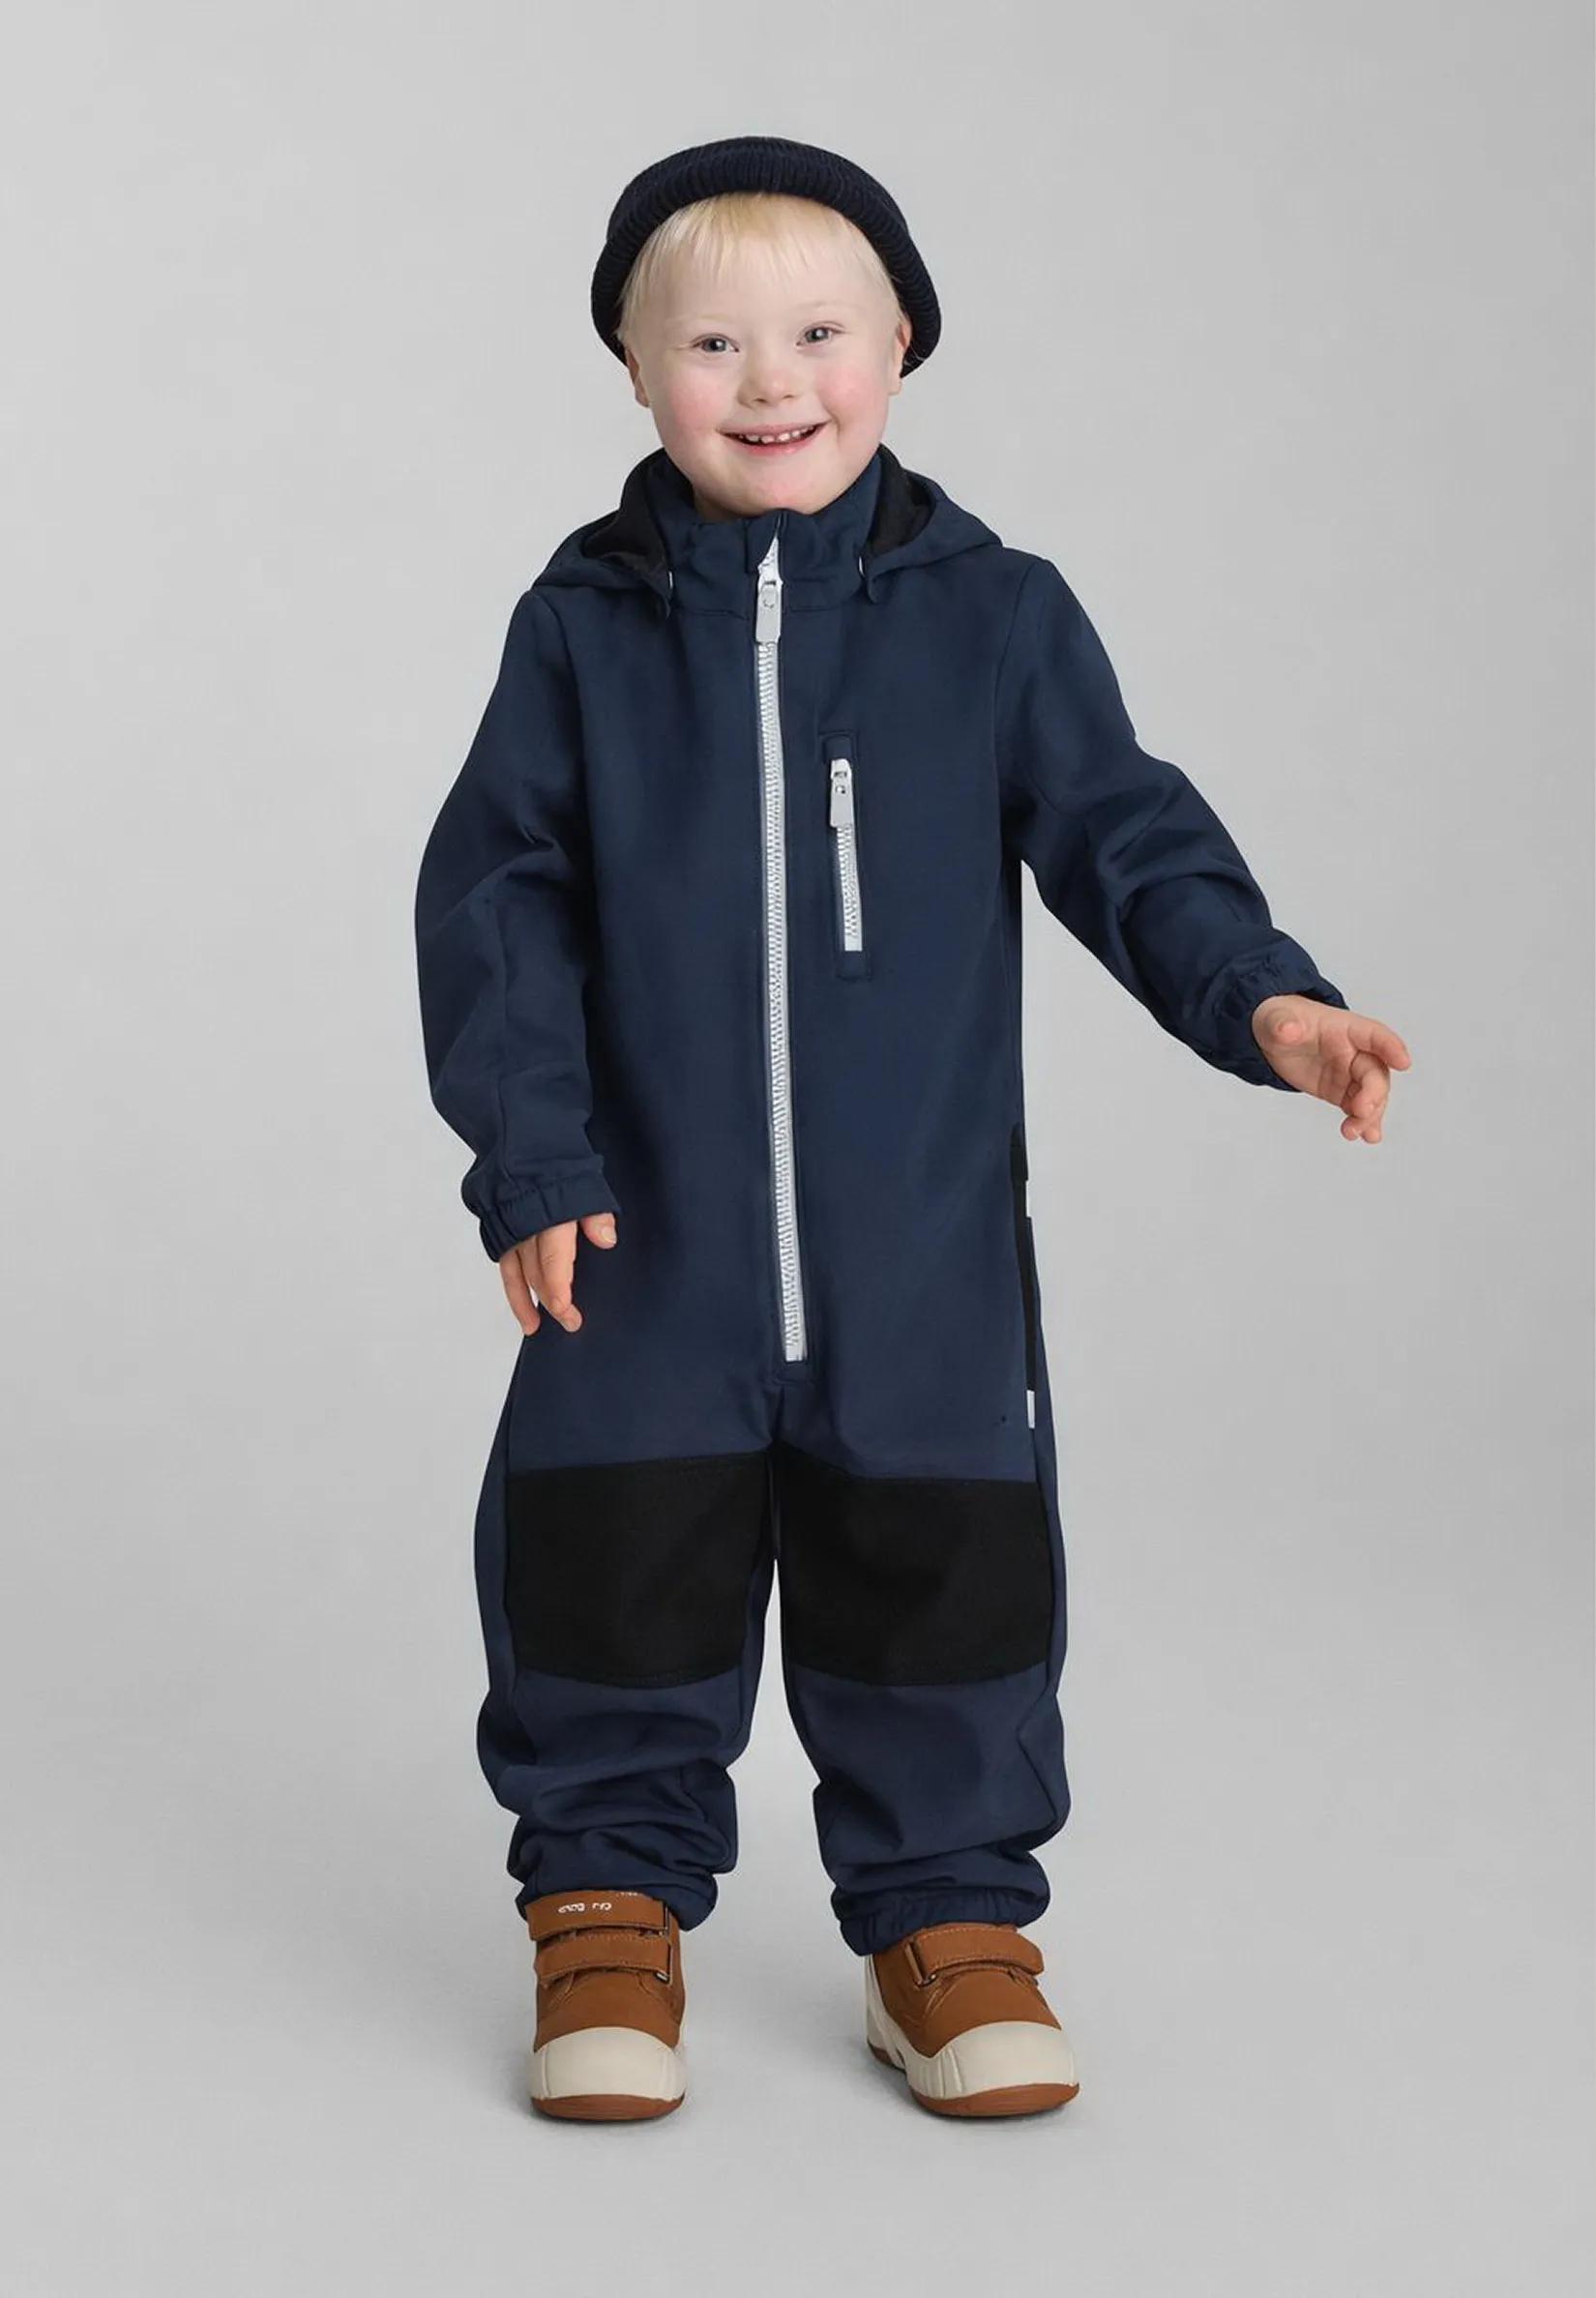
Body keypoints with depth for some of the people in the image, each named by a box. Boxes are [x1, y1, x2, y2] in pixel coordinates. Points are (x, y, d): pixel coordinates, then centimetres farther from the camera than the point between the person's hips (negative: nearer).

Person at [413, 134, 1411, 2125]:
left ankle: (947, 1913, 25)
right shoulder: (585, 626, 0)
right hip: (651, 1235, 0)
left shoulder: (995, 616, 0)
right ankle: (608, 1902, 25)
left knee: (946, 1568, 7)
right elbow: (494, 896, 1)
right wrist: (527, 1153, -6)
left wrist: (1258, 998, -16)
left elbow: (1123, 835, 0)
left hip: (927, 1235, 0)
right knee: (618, 1567, 5)